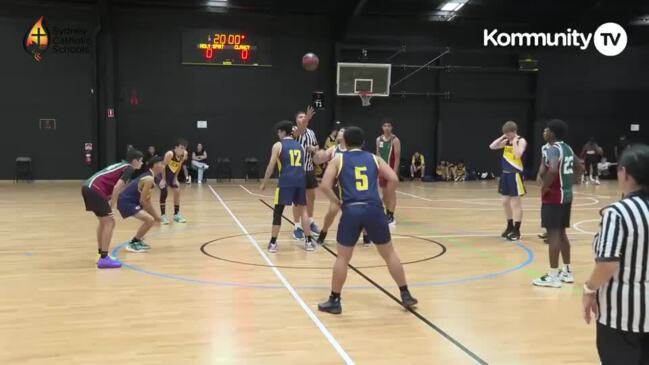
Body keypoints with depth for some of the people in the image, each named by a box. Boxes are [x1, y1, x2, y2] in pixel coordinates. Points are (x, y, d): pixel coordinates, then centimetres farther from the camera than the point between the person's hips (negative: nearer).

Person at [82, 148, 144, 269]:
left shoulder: (121, 166, 26)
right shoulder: (129, 169, -1)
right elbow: (117, 188, -14)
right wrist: (112, 206, -6)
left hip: (88, 187, 10)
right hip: (94, 190, -10)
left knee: (104, 221, 20)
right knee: (109, 222, -4)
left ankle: (102, 255, 26)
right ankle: (104, 259, -6)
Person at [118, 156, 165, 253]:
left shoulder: (149, 177, 13)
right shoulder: (149, 179, -19)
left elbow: (147, 200, 17)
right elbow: (142, 201, -20)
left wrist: (155, 215, 13)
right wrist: (155, 214, -9)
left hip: (130, 201, 11)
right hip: (126, 202, -11)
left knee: (151, 219, 20)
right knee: (150, 220, -19)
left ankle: (137, 240, 28)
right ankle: (132, 244, -5)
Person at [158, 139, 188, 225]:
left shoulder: (184, 154, -14)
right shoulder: (170, 154, -34)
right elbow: (163, 166, -25)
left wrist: (175, 178, 2)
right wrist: (163, 179, -21)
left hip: (171, 174, 7)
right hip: (161, 173, -7)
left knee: (177, 190, 2)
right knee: (164, 190, -23)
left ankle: (177, 214, 16)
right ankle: (163, 216, -13)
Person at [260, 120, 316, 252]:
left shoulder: (278, 145, 3)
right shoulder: (299, 145, 19)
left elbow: (271, 166, 0)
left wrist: (264, 183, 8)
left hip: (286, 181, -4)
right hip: (300, 180, 4)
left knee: (278, 211, 5)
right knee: (303, 210, 15)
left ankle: (273, 243, 7)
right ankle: (309, 241, 13)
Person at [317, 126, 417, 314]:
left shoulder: (338, 160, 11)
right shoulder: (374, 158, 17)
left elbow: (325, 186, -1)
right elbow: (394, 179, 5)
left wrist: (338, 201, 11)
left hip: (351, 210, -1)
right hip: (374, 209, 2)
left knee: (342, 257, 11)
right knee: (389, 253, 16)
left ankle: (334, 301, 16)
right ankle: (406, 296, 23)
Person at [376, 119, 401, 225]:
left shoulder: (395, 140, -11)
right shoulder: (378, 139, 7)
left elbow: (397, 157, -14)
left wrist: (394, 171, -20)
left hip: (391, 168, -6)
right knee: (384, 192, 12)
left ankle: (391, 217, -2)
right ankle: (387, 214, 23)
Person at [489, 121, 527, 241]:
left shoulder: (521, 141, -11)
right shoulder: (506, 141, 10)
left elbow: (518, 155, -25)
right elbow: (492, 146, 6)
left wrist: (515, 142, -19)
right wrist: (502, 137, 1)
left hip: (515, 175, -8)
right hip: (506, 174, 8)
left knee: (516, 203, -4)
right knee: (505, 202, 14)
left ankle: (517, 230, 1)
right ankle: (510, 227, 27)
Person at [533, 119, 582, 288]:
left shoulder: (553, 149, -17)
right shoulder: (567, 148, 13)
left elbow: (553, 170, -33)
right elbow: (579, 168, 24)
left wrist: (544, 188, -20)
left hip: (554, 197, -9)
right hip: (566, 195, 9)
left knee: (553, 233, -5)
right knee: (561, 232, 16)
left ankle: (553, 276, -1)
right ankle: (567, 272, 23)